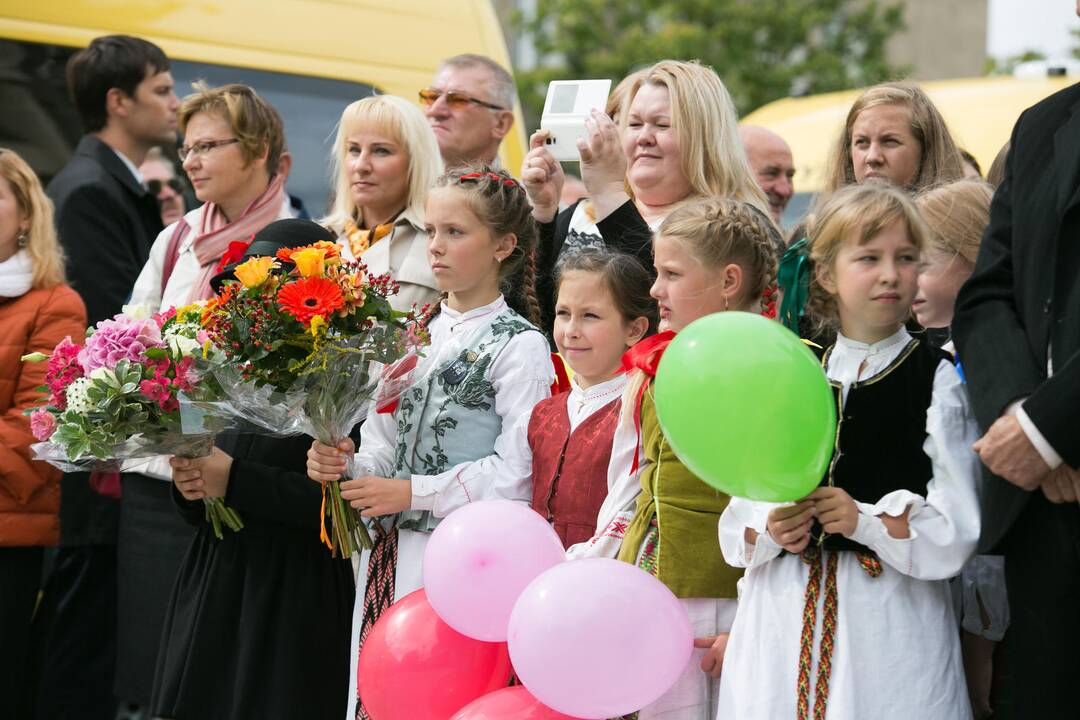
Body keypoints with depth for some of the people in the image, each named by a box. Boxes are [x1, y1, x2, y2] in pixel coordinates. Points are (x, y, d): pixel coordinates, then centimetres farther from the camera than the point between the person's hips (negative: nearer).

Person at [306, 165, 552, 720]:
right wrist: (341, 465, -6)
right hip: (390, 557, 6)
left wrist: (413, 493, -13)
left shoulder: (519, 345, -6)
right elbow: (381, 444, 15)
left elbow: (516, 472, -13)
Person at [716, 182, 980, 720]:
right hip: (782, 613, 3)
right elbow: (740, 521, 10)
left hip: (891, 623, -3)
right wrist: (772, 531, -10)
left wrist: (864, 520, -18)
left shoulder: (936, 378, -1)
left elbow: (954, 532, -7)